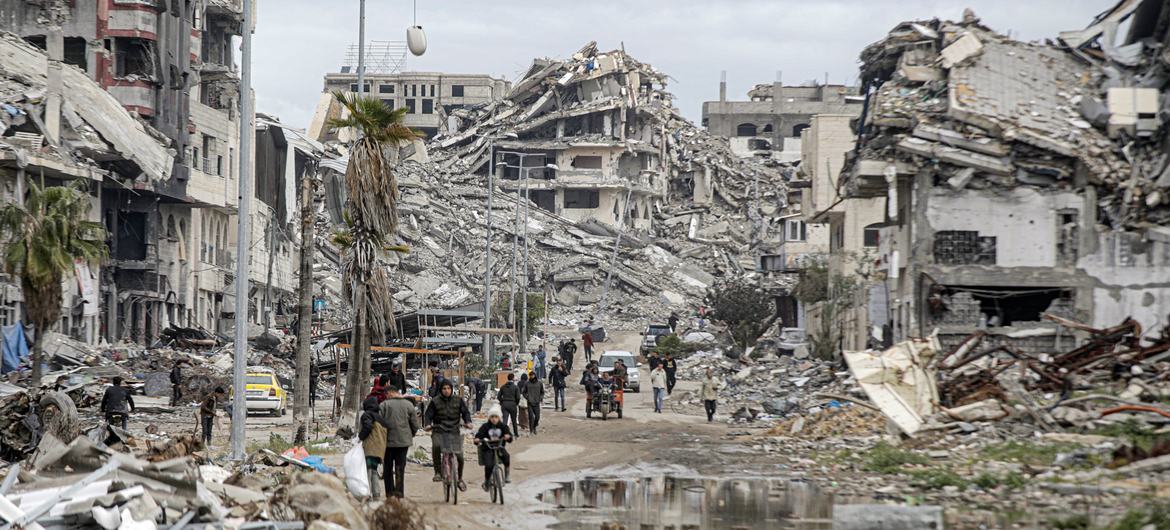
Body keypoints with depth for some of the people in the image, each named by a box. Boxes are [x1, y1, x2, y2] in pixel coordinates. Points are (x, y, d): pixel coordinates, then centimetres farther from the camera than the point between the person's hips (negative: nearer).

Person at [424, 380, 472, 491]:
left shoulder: (458, 400, 5)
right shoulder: (435, 402, 2)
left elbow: (465, 412, 7)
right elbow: (429, 415, 4)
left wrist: (468, 422, -13)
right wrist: (428, 424, -16)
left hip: (454, 431, 1)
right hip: (439, 431, -1)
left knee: (460, 457, -7)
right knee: (436, 446, -34)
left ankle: (460, 479, 18)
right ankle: (438, 472, -19)